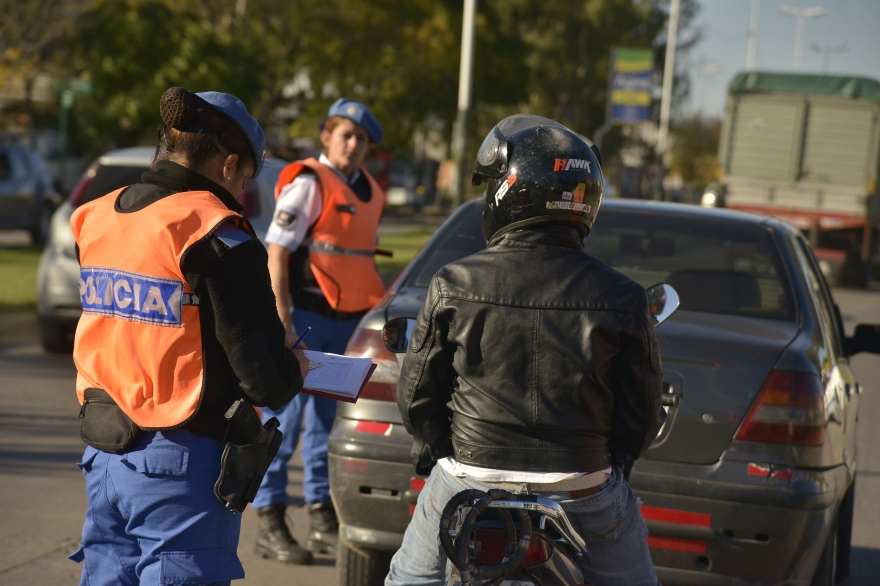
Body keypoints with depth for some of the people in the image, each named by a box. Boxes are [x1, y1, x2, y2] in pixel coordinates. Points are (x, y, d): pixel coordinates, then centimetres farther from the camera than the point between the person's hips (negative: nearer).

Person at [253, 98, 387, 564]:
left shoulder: (369, 192, 14)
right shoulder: (308, 183, -8)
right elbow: (276, 253, -13)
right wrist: (283, 321, -18)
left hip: (348, 320, 7)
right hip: (305, 316, -7)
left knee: (328, 420, 13)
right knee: (286, 416, -3)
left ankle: (322, 520, 21)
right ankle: (270, 525, 2)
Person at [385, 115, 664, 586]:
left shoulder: (453, 285, -7)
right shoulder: (620, 300, -8)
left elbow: (416, 395, 0)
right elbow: (641, 415, -2)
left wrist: (432, 451, 19)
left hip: (465, 485, 1)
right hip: (583, 496, 0)